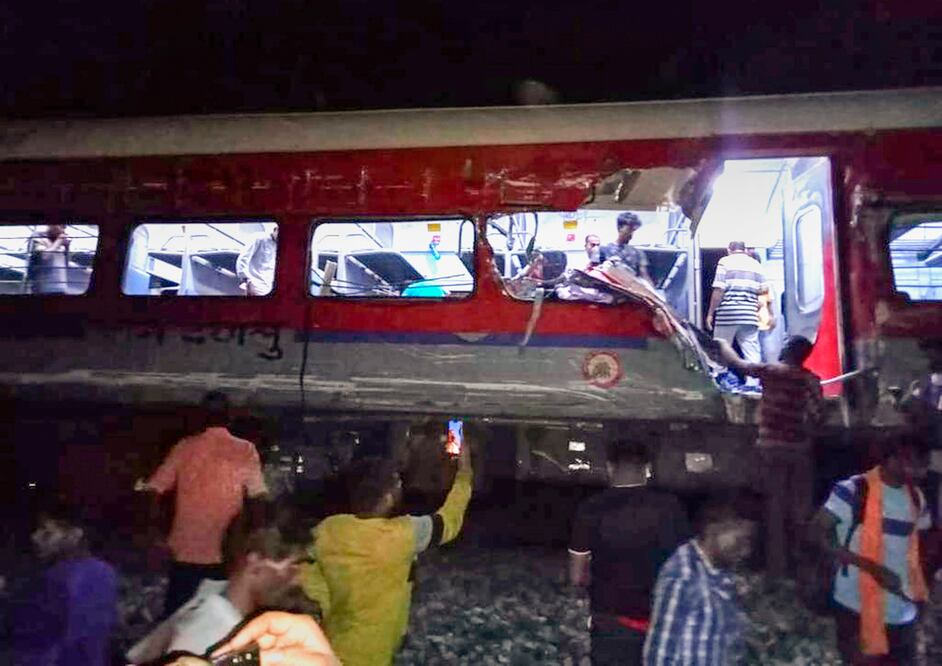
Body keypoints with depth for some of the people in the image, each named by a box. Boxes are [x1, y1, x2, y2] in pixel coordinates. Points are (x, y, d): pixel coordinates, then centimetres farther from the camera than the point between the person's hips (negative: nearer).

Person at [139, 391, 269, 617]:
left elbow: (154, 490, 0)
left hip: (186, 552, 1)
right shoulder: (246, 451, -5)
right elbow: (257, 500, -11)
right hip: (226, 554, -1)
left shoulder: (185, 447, -1)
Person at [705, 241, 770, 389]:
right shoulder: (756, 264, 14)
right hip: (750, 315, 3)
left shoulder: (725, 262, 1)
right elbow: (764, 289, 4)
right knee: (752, 350, 5)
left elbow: (719, 289, -8)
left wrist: (710, 313, -5)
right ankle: (752, 382, 1)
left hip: (727, 314, -3)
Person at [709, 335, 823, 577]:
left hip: (772, 447, -2)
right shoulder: (811, 379, 4)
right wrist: (806, 432, 11)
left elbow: (736, 363, 5)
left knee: (775, 507, 2)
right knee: (801, 507, 10)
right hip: (800, 448, 2)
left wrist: (723, 343, 21)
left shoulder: (770, 370, -4)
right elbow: (817, 413, -5)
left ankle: (777, 569, 5)